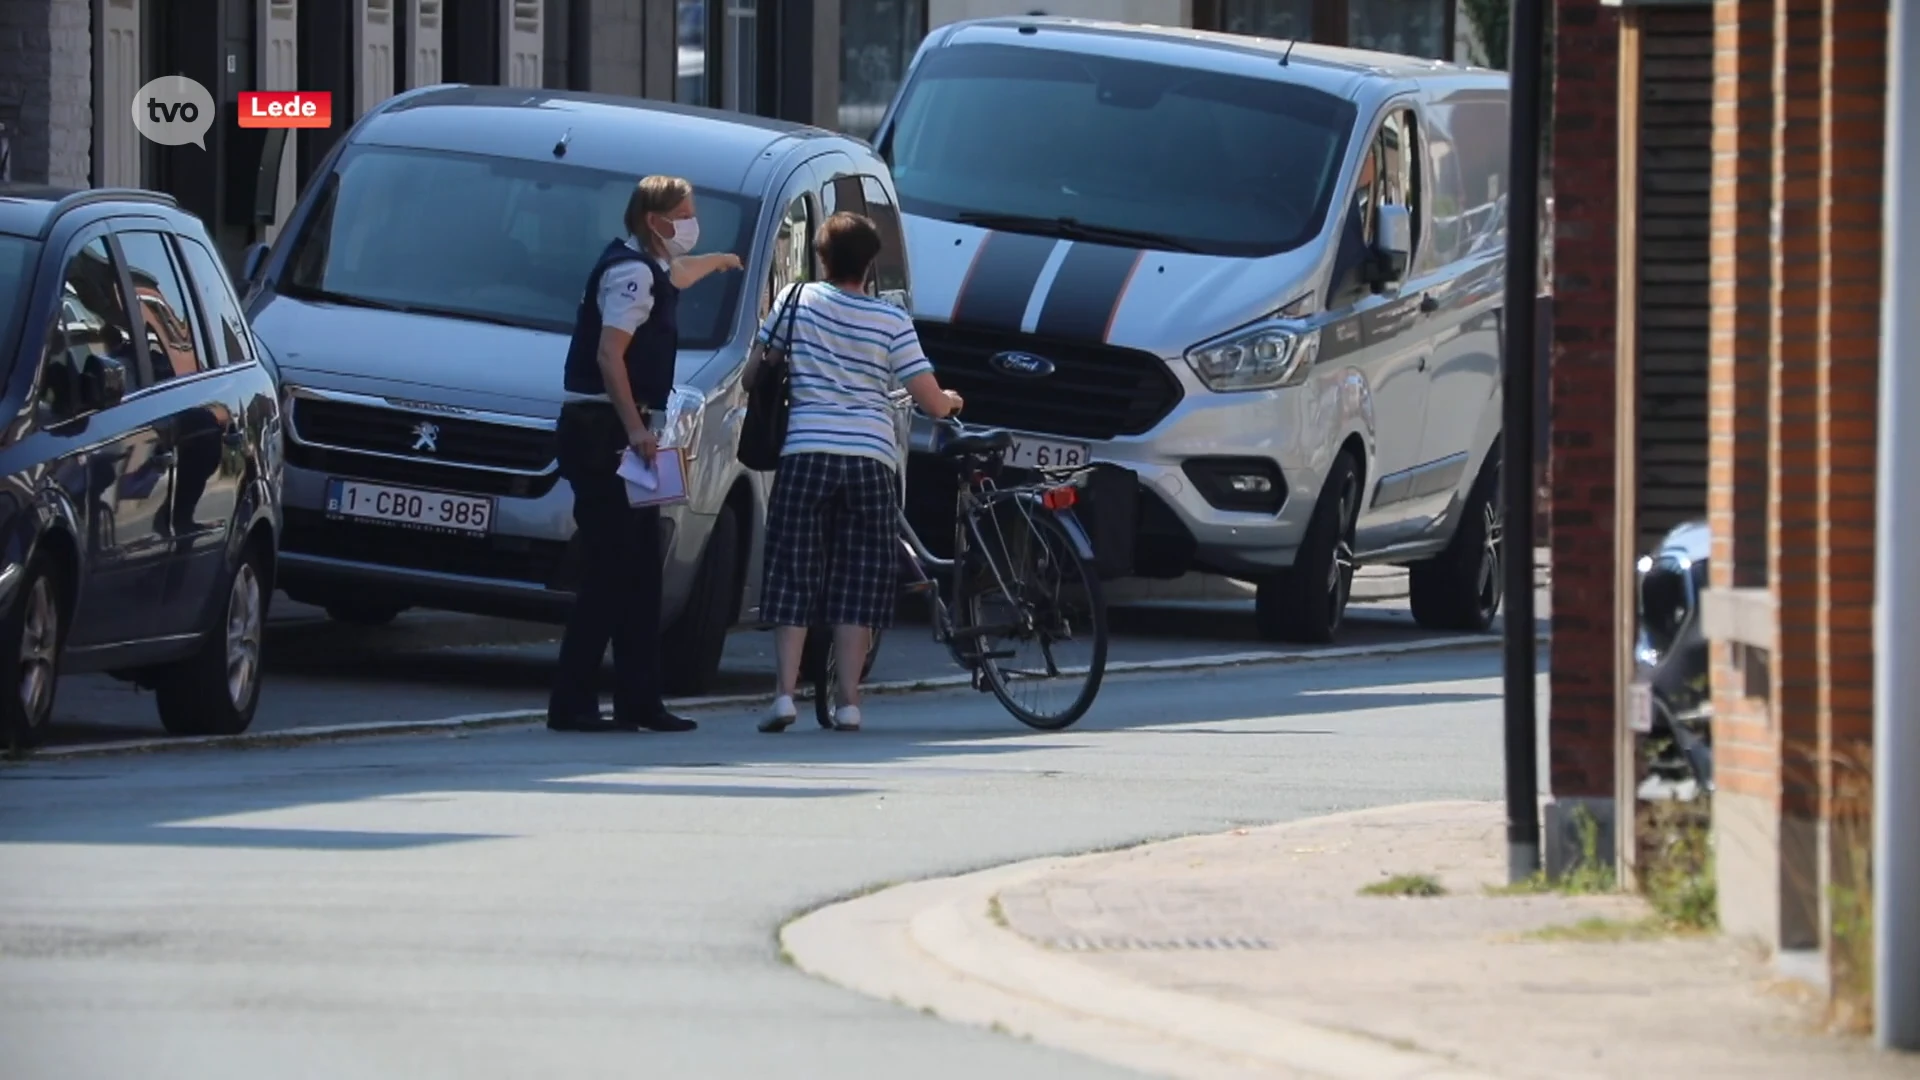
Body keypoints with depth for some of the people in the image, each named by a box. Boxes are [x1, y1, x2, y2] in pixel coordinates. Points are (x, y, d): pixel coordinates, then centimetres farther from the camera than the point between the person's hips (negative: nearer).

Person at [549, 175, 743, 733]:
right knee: (611, 568, -14)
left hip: (621, 434, 11)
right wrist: (635, 430, -29)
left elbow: (675, 275, 47)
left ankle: (639, 701, 16)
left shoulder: (649, 269, 19)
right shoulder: (630, 272, -13)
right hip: (602, 431, -11)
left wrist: (719, 261, 67)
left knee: (640, 568, 12)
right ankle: (571, 702, -16)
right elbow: (609, 356, -23)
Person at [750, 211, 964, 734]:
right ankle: (848, 703, 0)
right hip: (871, 457, 0)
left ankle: (785, 692, -9)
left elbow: (753, 373, 10)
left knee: (794, 575, 3)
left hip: (806, 454, 0)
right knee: (857, 585, 5)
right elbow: (932, 401, 2)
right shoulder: (892, 321, 3)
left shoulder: (796, 300, 4)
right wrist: (951, 402, 25)